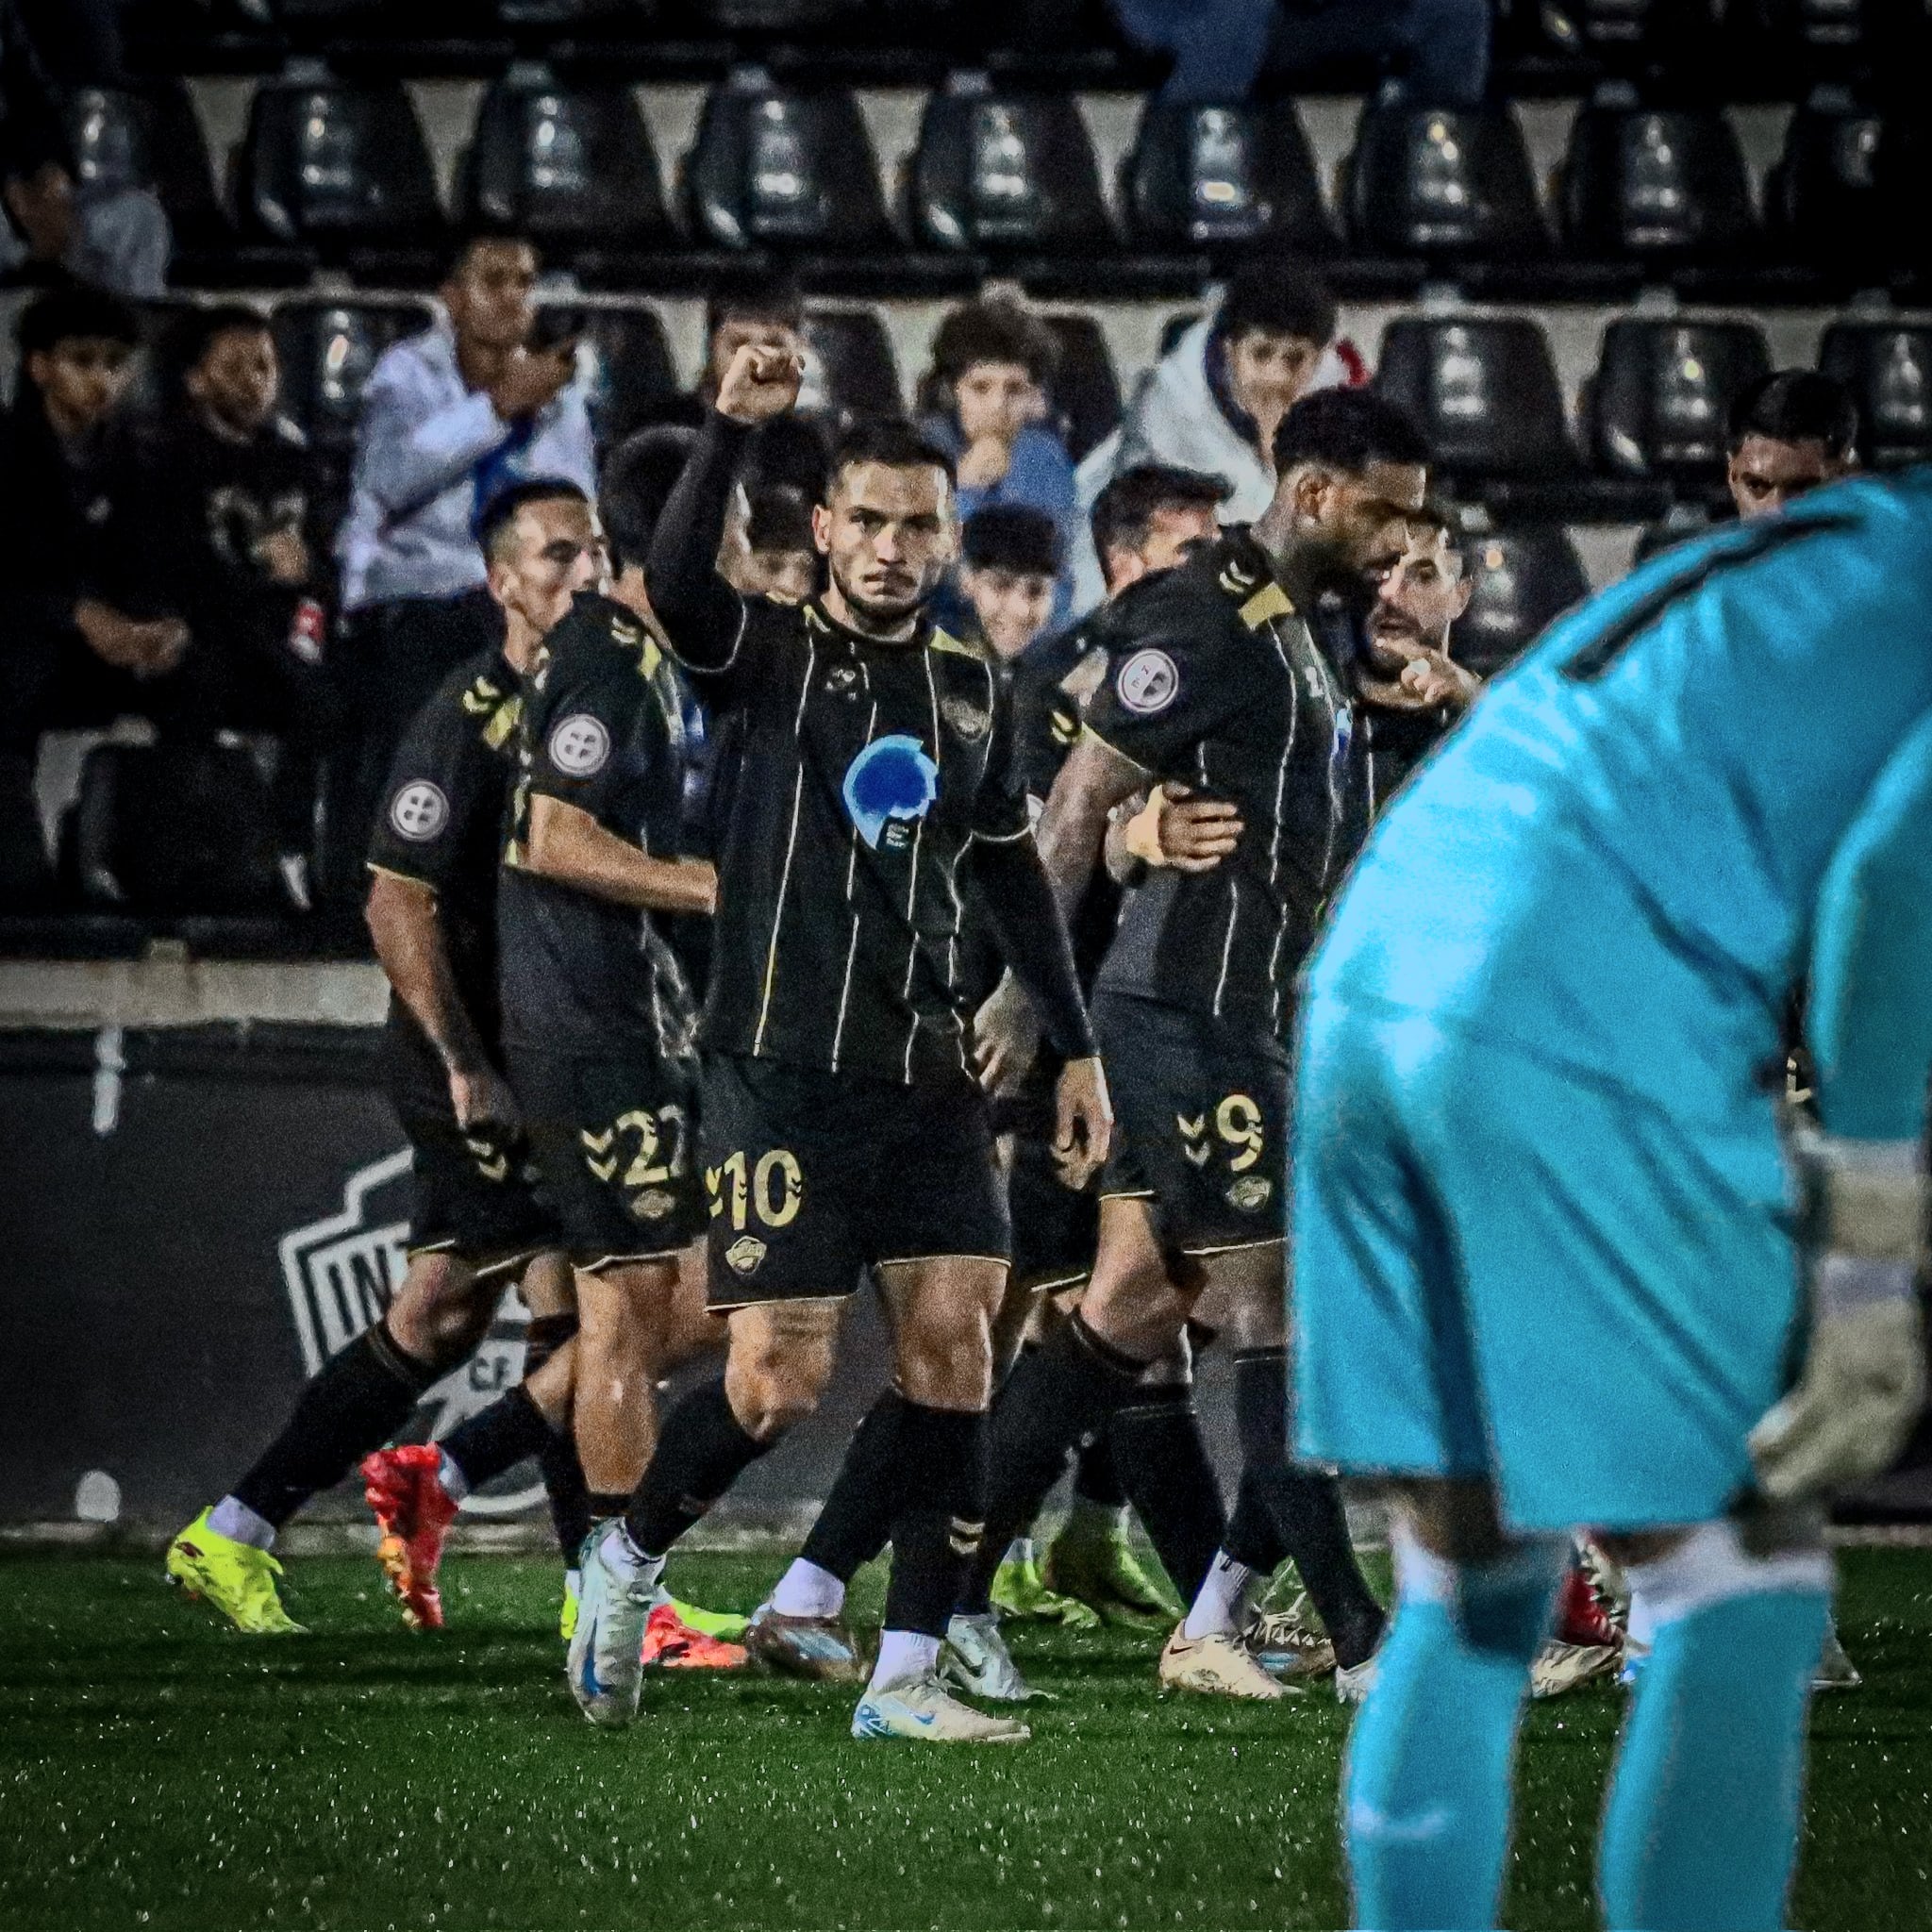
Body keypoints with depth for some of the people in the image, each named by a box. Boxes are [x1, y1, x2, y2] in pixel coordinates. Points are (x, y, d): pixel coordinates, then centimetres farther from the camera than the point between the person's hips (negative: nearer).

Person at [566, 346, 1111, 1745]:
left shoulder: (972, 688, 15)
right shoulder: (768, 655, -1)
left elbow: (1013, 871, 24)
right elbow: (676, 583, -23)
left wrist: (1077, 1047, 21)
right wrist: (733, 429, -35)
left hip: (926, 1071, 5)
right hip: (785, 1066, -5)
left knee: (953, 1341, -5)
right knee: (780, 1377, -10)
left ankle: (907, 1675, -1)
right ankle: (627, 1562, 17)